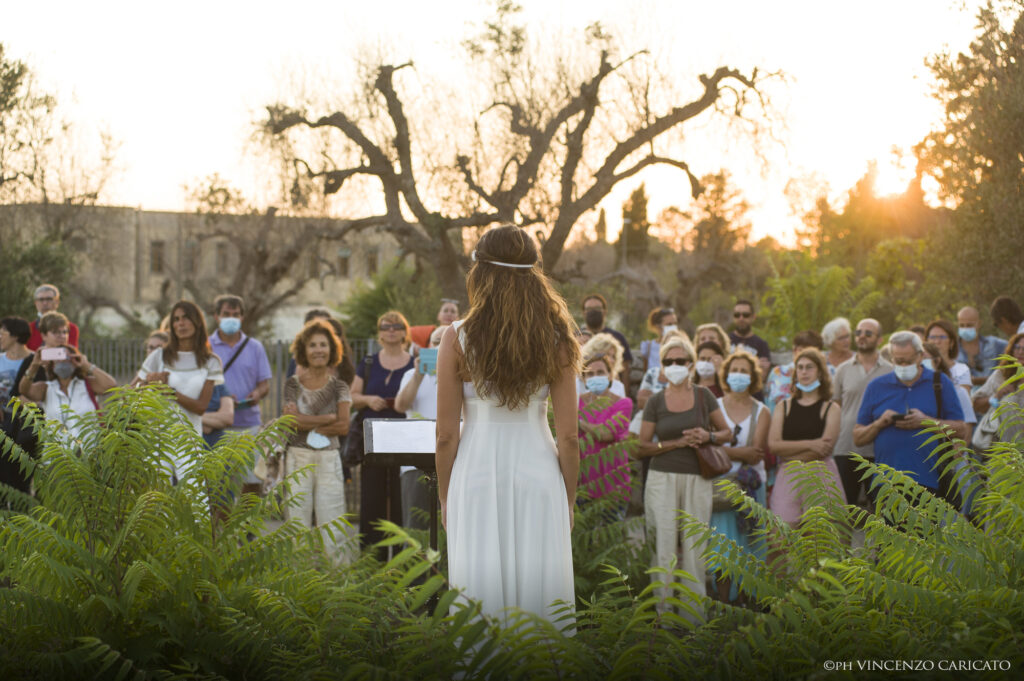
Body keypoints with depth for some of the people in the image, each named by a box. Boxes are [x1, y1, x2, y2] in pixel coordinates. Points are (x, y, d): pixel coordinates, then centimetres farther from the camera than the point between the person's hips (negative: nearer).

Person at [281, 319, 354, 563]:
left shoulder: (338, 386, 8)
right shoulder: (293, 384, 7)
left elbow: (344, 426, -3)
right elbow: (294, 420, -7)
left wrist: (307, 423, -7)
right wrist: (329, 418, -6)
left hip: (329, 459, 0)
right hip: (298, 458, 0)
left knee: (331, 523, -5)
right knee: (298, 520, -1)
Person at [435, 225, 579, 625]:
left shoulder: (457, 340, -7)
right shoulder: (555, 340, -3)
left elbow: (446, 434, -4)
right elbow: (568, 436, -2)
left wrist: (445, 499, 7)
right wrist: (569, 501, 9)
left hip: (477, 476, -1)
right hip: (538, 474, 1)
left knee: (482, 592, 5)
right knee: (540, 589, 7)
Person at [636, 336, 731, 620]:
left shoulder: (703, 396, 6)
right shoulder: (656, 401, 5)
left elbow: (727, 433, 12)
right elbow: (642, 446, 2)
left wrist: (708, 436, -9)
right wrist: (678, 442, -10)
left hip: (697, 480, 1)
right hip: (663, 479, 0)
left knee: (694, 547, 0)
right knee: (664, 547, -3)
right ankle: (664, 613, 3)